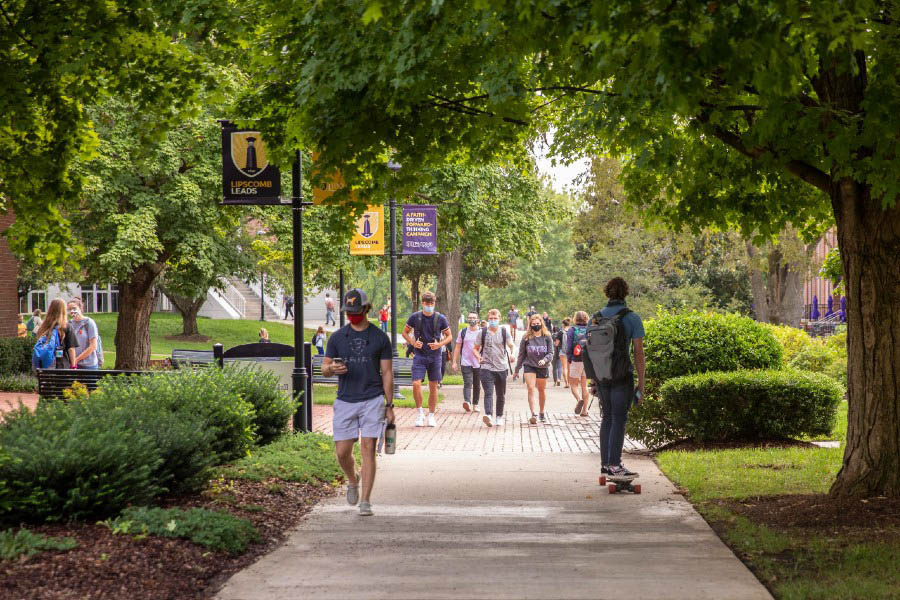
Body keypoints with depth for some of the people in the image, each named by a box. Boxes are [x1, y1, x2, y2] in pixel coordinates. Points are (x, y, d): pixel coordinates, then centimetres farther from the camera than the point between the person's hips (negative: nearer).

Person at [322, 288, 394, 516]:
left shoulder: (380, 337, 3)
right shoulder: (337, 337, 7)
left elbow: (387, 373, 5)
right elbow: (324, 369, 9)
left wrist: (389, 406, 0)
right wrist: (333, 368, -16)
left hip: (372, 400, -2)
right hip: (345, 401, 2)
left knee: (368, 449, -8)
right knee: (342, 452, 1)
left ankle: (365, 502, -6)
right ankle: (352, 481, 33)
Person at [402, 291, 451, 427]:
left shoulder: (440, 319, -1)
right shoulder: (415, 317, -2)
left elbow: (449, 336, 7)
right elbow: (405, 332, 10)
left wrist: (440, 344, -12)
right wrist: (413, 342, -8)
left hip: (435, 356, 1)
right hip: (419, 356, -1)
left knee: (433, 386, 5)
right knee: (416, 384, -14)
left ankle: (431, 415, 17)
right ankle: (420, 412, 3)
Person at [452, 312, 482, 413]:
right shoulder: (463, 332, 6)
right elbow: (457, 348, 9)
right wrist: (454, 362, 5)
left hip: (478, 364, 1)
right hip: (466, 363, -1)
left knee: (477, 385, 9)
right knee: (467, 383, -17)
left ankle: (475, 404, 21)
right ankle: (467, 402, -32)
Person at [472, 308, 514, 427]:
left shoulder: (504, 332, 6)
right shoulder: (483, 333, 4)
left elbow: (511, 346, 17)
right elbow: (475, 349, 11)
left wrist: (510, 355, -4)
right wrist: (478, 357, -9)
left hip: (501, 367, 2)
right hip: (487, 367, -2)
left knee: (501, 394, 11)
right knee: (488, 392, -17)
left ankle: (499, 416, 25)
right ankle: (488, 415, -32)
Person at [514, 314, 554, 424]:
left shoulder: (547, 337, -3)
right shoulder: (526, 338, -3)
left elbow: (551, 353, -3)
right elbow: (521, 354, 4)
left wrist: (544, 360, -24)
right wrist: (517, 370, 6)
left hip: (543, 367, 1)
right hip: (529, 366, -1)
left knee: (542, 390, 13)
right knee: (531, 388, -17)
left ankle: (541, 413, 30)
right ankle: (533, 414, -22)